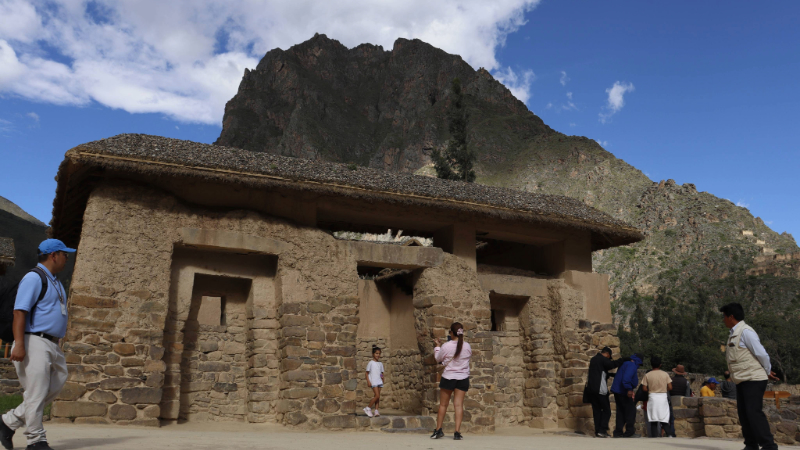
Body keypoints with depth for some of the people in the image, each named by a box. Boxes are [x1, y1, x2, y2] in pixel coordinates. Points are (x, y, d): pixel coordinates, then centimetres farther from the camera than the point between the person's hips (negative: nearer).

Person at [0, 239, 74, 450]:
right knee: (36, 393, -5)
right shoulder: (33, 278, -9)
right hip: (34, 343, -9)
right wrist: (18, 344, -25)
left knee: (54, 388, 8)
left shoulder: (55, 282, 20)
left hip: (53, 345, 9)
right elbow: (20, 311, -17)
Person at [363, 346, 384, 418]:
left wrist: (382, 376, -1)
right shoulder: (370, 363, -2)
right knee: (377, 396, -14)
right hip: (373, 381, -6)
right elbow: (367, 373, -1)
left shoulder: (380, 364, 14)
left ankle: (376, 411, 4)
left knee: (378, 397, 2)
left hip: (379, 381, 6)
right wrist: (368, 381, -10)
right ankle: (368, 408, -2)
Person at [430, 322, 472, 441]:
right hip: (463, 378, 2)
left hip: (448, 377, -2)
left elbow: (438, 358, 2)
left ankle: (438, 430, 18)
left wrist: (437, 346, 17)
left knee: (443, 404, 10)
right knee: (459, 405, 2)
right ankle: (457, 432, -5)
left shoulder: (446, 346, -13)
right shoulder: (467, 346, -6)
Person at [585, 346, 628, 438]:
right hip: (600, 390, -8)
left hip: (591, 389, 8)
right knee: (606, 410, 1)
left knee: (596, 410, 9)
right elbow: (613, 364, -22)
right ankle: (602, 430, -7)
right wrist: (626, 359, -14)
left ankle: (597, 431, 5)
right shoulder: (603, 359, -6)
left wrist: (611, 374, 22)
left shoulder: (593, 359, 20)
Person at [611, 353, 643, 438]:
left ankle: (618, 432, 13)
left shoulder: (625, 364, 19)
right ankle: (629, 432, -4)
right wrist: (629, 389, -30)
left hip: (617, 391, 10)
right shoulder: (632, 365, -11)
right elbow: (626, 378, -26)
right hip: (623, 392, -10)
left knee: (621, 412, 12)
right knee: (631, 411, -4)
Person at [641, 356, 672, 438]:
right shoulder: (665, 374, 0)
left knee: (653, 419, 2)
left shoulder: (648, 375, -3)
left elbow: (644, 388, -6)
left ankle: (654, 435, -2)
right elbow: (670, 388, -2)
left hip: (652, 397, -1)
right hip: (663, 397, 1)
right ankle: (669, 434, -7)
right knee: (664, 418, 7)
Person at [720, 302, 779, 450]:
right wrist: (767, 372, 14)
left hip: (753, 379, -9)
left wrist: (768, 372, -1)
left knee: (754, 413, -11)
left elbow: (761, 353, -15)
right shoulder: (734, 334, 16)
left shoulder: (745, 331, -13)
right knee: (744, 414, 10)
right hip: (742, 381, 9)